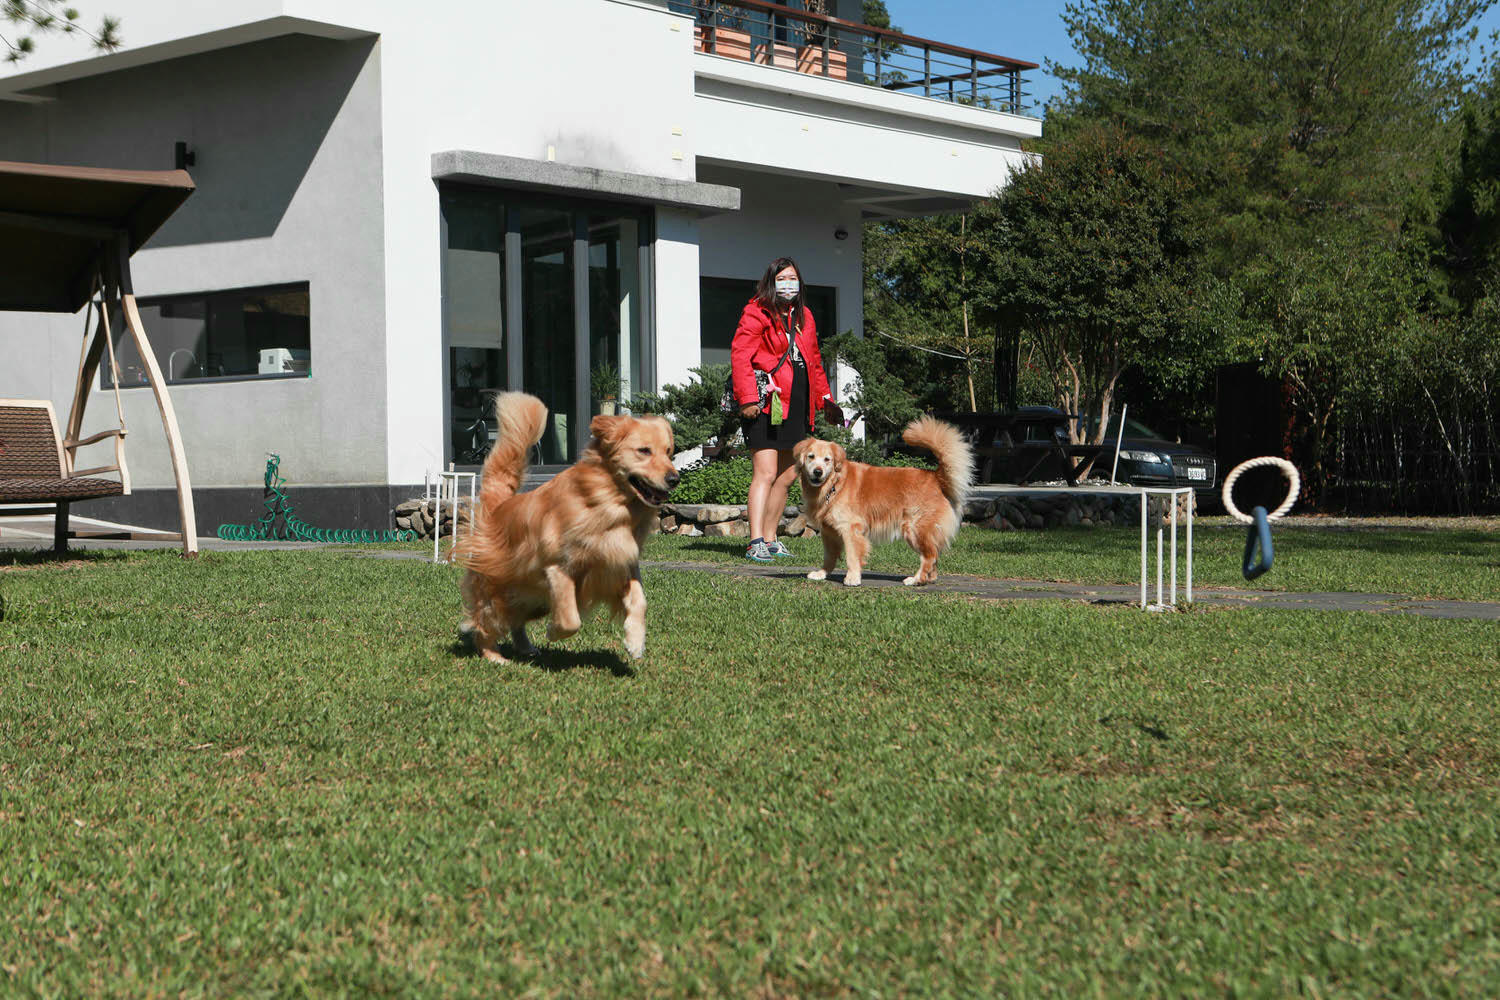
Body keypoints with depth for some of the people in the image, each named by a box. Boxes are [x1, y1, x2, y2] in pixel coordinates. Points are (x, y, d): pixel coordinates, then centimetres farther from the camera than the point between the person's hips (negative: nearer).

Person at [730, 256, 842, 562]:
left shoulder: (804, 316, 18)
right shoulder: (756, 313, -4)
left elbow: (814, 362, 26)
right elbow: (740, 355, -13)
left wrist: (826, 400, 21)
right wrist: (747, 398, -22)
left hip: (797, 406, 8)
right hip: (767, 405, -8)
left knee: (787, 476, 10)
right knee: (766, 474, -15)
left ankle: (770, 539, 19)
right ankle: (755, 544, -19)